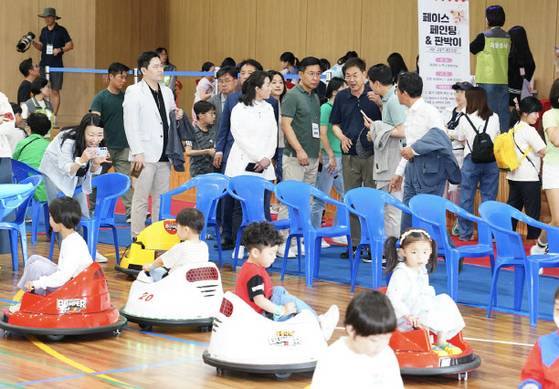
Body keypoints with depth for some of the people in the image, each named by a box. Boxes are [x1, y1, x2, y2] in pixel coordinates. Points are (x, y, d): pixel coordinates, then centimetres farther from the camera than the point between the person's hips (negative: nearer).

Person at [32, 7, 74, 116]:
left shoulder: (61, 30, -3)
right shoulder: (44, 30, 12)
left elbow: (70, 45, -3)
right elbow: (41, 47, 17)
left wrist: (60, 49, -18)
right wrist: (34, 43, -2)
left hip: (56, 65, -5)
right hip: (43, 65, 5)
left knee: (55, 91, -2)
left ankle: (54, 115, 1)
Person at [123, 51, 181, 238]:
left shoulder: (167, 92, 15)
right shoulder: (134, 92, -5)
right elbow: (130, 125, -10)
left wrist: (177, 116, 4)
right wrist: (137, 153, -17)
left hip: (164, 154, 6)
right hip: (146, 154, -6)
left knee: (161, 199, 9)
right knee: (141, 198, -3)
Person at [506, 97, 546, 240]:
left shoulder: (515, 128, 13)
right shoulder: (529, 130, -14)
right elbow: (543, 151, -17)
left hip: (513, 176, 9)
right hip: (529, 177, -9)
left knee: (513, 206, 10)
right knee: (533, 210, -1)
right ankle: (534, 236, 3)